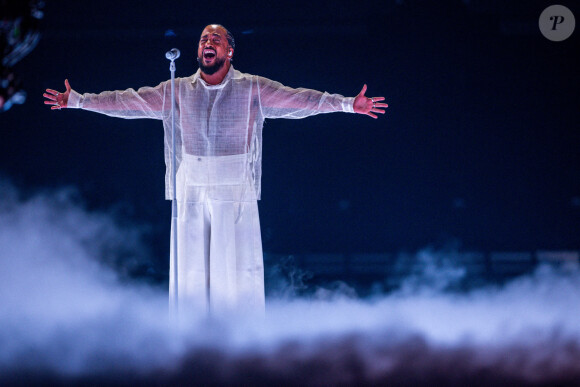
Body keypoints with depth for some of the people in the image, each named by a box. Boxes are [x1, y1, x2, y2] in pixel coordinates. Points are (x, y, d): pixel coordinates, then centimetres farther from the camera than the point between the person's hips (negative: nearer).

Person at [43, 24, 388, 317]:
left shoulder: (251, 89, 3)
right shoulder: (178, 91, 8)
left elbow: (298, 100, -2)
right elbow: (128, 102, 10)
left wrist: (349, 105, -11)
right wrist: (77, 100, 8)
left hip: (236, 193, -2)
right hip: (191, 192, 2)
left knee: (238, 269, -5)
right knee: (189, 269, 1)